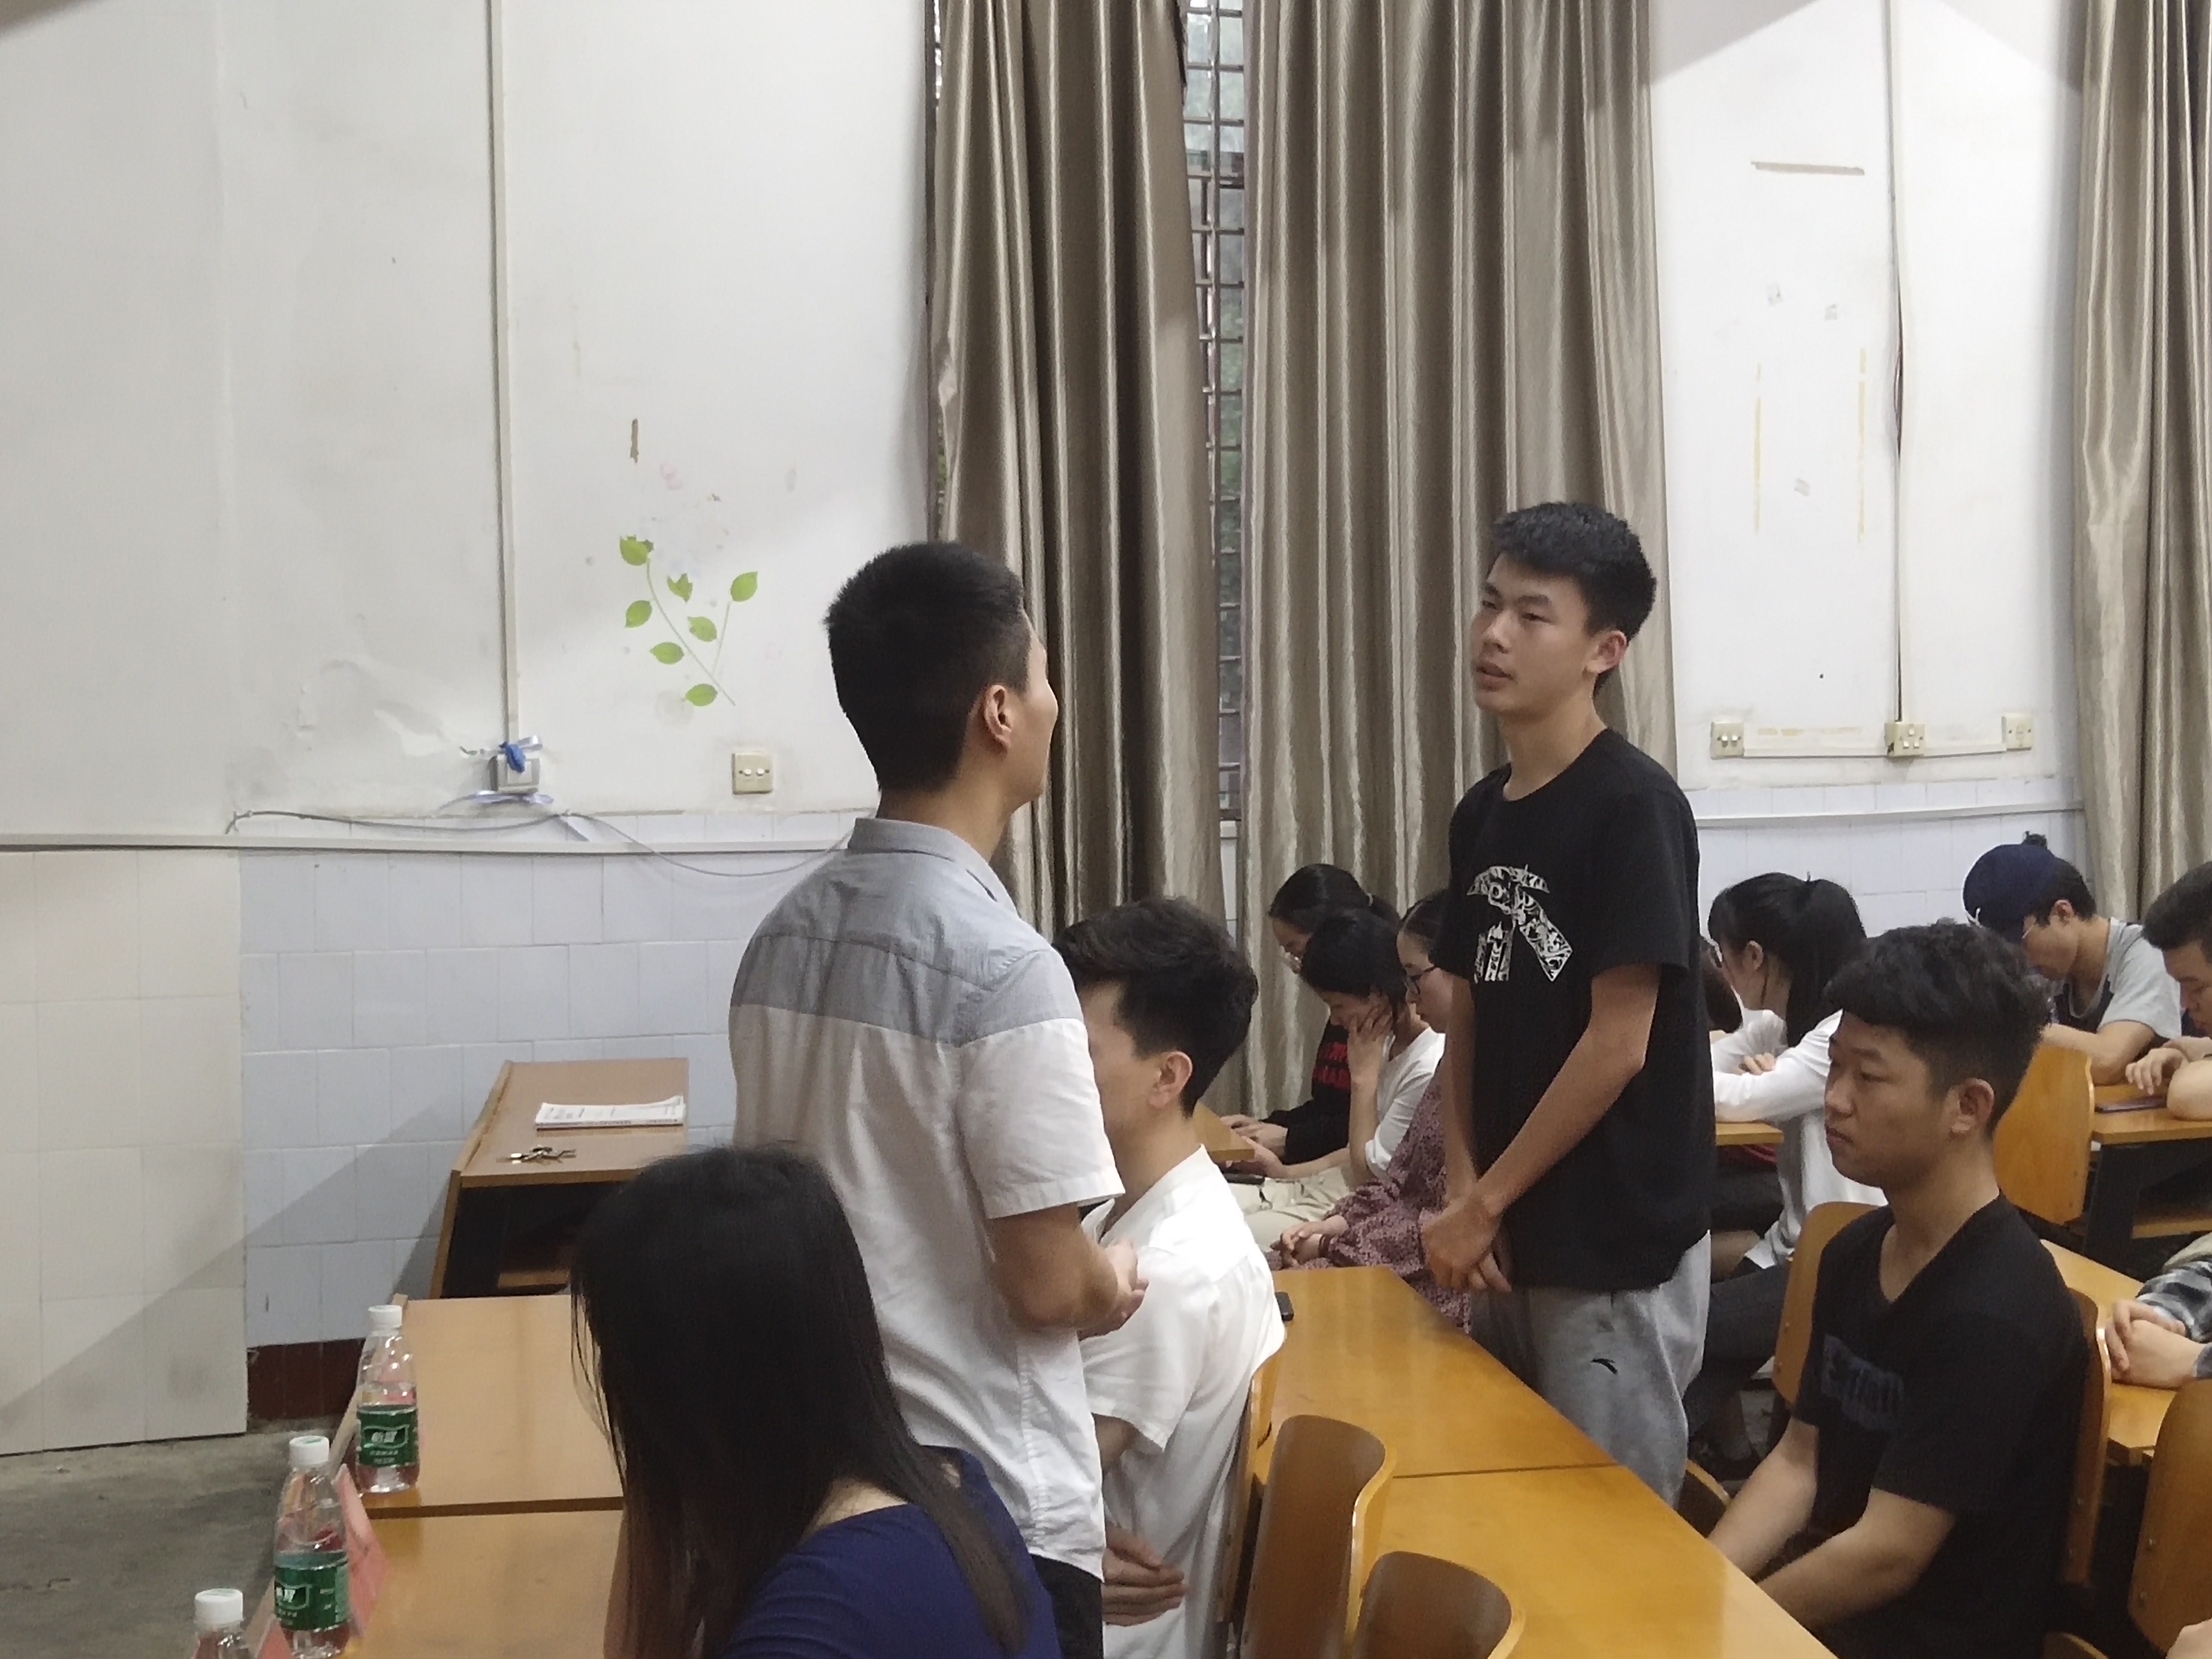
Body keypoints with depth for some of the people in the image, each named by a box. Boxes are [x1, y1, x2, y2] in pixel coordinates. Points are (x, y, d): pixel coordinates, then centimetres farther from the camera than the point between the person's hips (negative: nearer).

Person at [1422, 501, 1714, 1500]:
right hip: (1516, 1240, 8)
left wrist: (1484, 1203, -12)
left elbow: (1618, 1044, -18)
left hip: (1617, 1245, -7)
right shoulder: (1481, 814, 8)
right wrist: (1463, 1193, -2)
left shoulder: (1632, 805, -15)